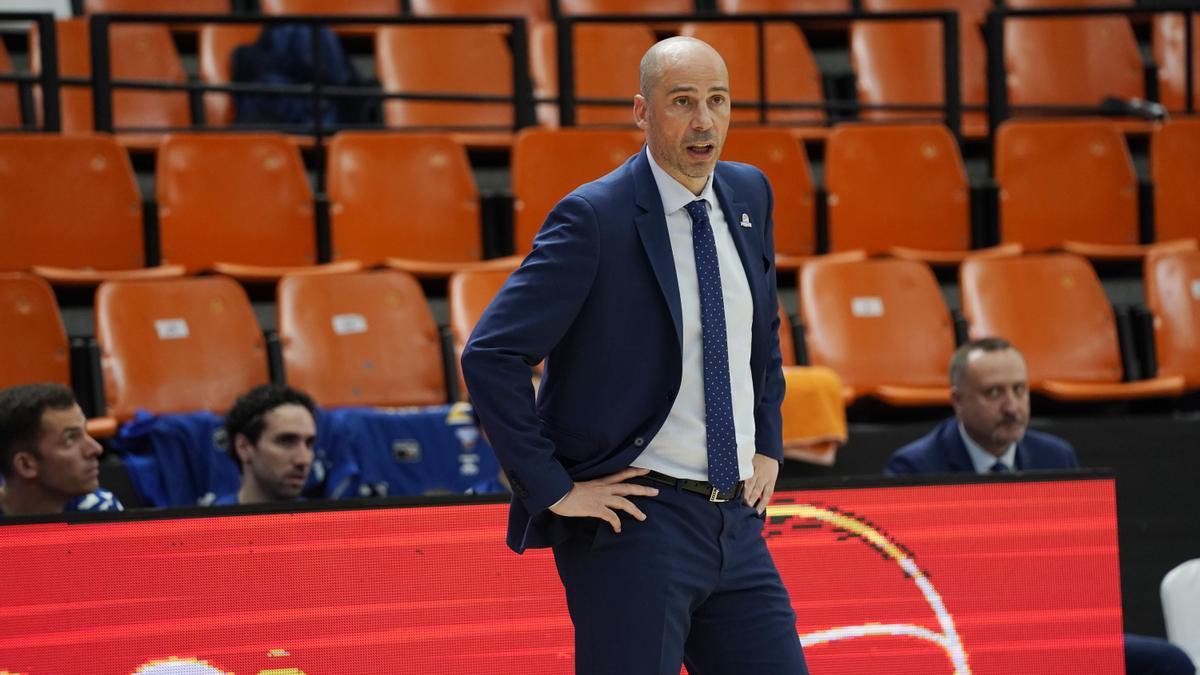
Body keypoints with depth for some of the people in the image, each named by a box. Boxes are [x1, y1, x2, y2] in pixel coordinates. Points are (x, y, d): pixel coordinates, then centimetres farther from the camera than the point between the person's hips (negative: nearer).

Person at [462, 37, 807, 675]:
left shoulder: (748, 194, 10)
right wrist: (553, 490, -16)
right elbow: (489, 356, -17)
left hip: (736, 522, 7)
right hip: (636, 520, -7)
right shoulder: (594, 218, -12)